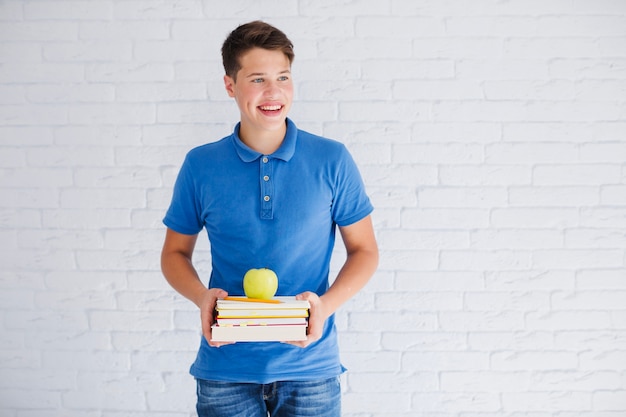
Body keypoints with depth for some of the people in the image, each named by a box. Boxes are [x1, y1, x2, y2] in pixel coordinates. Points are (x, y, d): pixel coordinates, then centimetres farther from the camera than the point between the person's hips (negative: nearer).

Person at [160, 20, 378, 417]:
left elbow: (364, 250, 2)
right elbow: (175, 253, 8)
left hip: (310, 366, 0)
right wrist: (202, 297, -12)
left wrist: (326, 305, -15)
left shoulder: (332, 160, -4)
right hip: (225, 367, 1)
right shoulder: (200, 166, -2)